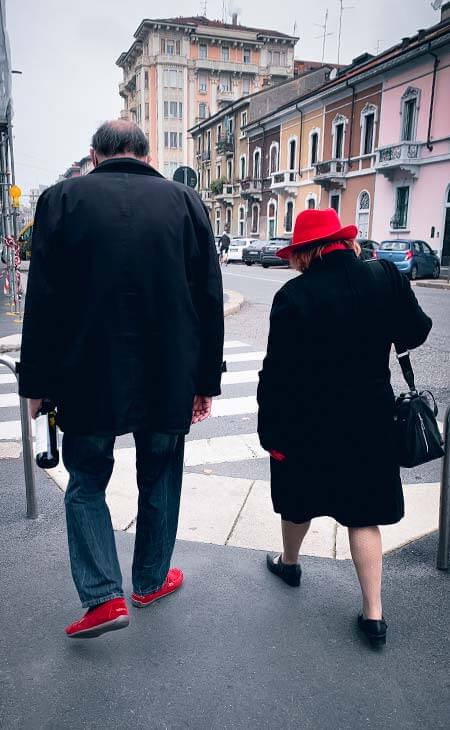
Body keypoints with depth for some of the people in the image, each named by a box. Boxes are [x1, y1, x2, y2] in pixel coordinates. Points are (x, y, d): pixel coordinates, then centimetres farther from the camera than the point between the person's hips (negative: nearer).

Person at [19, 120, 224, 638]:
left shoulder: (63, 198, -4)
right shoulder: (185, 201, 0)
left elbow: (43, 300, -5)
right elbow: (209, 299, 0)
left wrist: (37, 381, 3)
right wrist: (207, 379, 7)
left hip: (88, 377, -1)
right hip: (168, 378, 2)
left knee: (86, 483, 17)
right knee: (159, 482, 19)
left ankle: (104, 597, 11)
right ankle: (152, 581, 36)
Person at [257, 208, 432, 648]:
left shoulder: (294, 295, -18)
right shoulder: (386, 277, -10)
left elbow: (277, 371, -16)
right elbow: (414, 333, 2)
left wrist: (270, 430, -7)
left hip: (306, 420, -2)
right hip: (369, 418, 2)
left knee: (299, 499, 21)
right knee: (363, 512, 12)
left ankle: (289, 562, 46)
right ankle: (373, 612, 14)